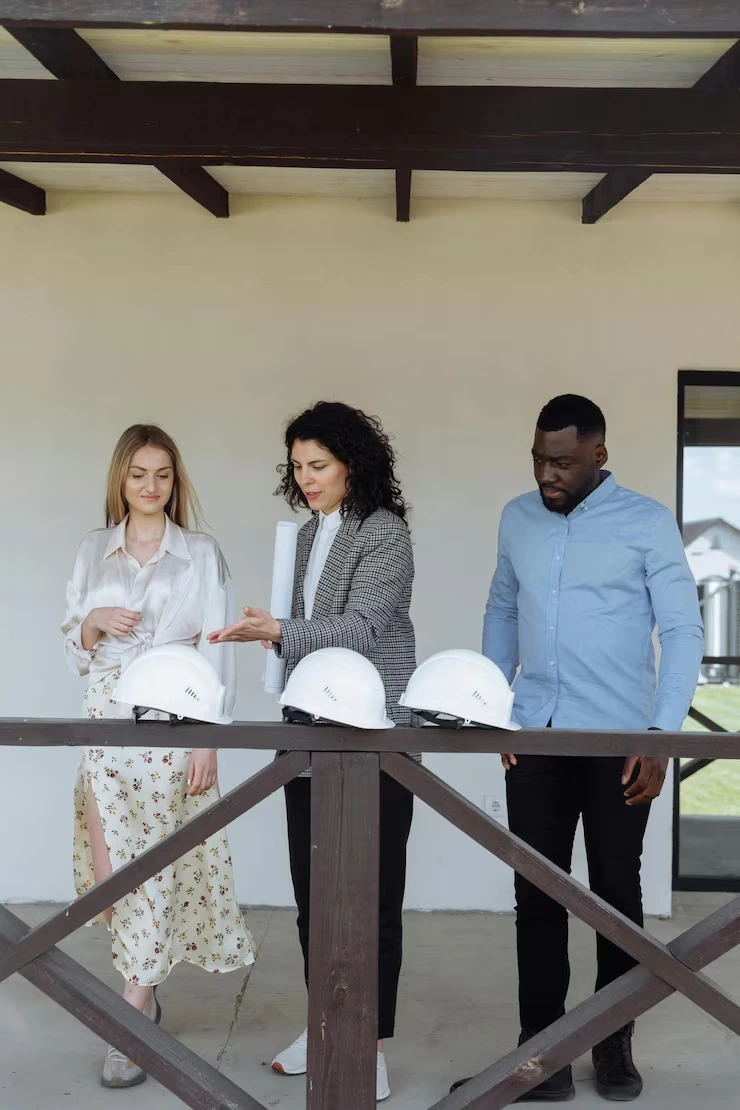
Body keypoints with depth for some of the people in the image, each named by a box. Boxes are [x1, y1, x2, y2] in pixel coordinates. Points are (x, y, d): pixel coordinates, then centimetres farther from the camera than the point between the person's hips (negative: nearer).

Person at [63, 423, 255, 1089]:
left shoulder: (200, 553, 2)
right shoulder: (94, 552, 12)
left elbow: (217, 651, -2)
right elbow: (75, 651, 15)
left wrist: (209, 741, -10)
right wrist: (93, 622, -7)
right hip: (108, 720, 4)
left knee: (156, 866, -5)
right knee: (107, 871, 3)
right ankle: (145, 990, 26)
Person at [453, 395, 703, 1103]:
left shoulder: (647, 523, -5)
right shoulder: (517, 520, 7)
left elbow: (682, 631, -6)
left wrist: (662, 734, -15)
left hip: (619, 742, -3)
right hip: (534, 739, 3)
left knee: (616, 893, 8)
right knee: (538, 895, 5)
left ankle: (614, 1041, 23)